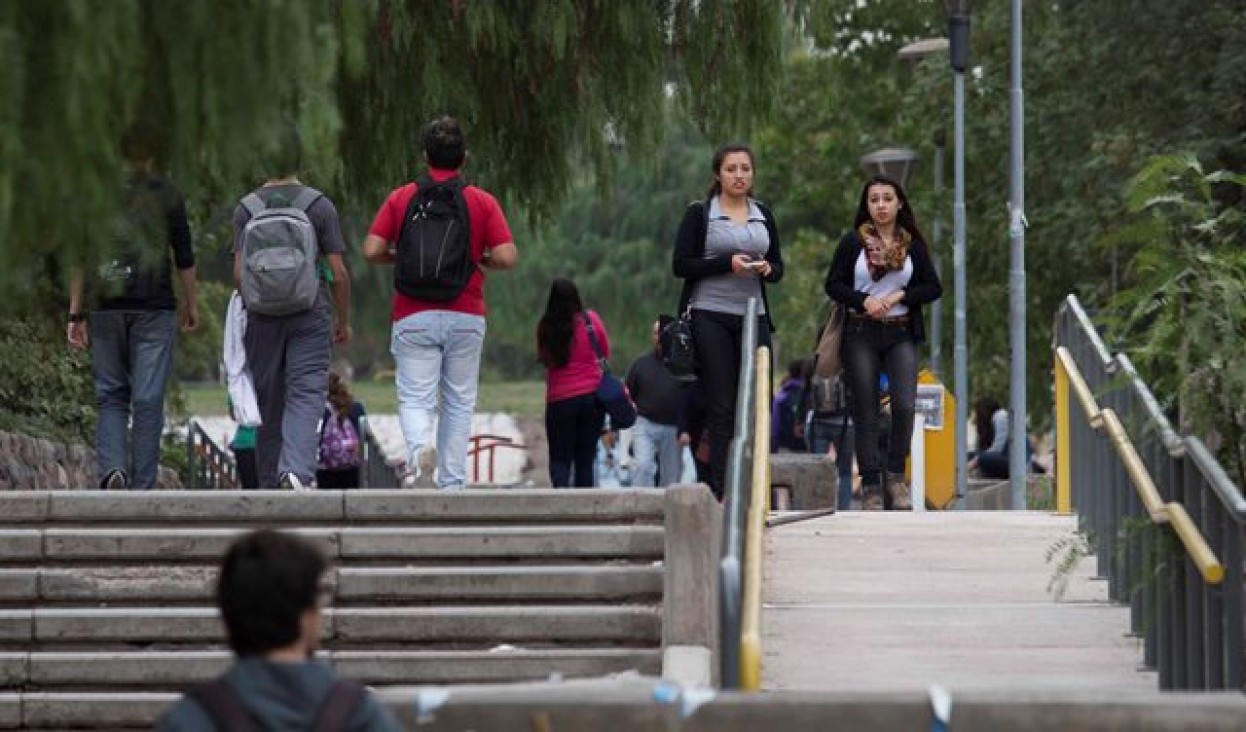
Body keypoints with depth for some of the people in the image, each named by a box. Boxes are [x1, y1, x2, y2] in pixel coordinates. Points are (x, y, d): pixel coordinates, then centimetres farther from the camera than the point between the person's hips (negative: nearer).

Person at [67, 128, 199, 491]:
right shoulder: (167, 195, 1)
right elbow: (184, 256, 1)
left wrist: (76, 314, 4)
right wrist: (191, 304, 11)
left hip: (107, 309, 1)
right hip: (155, 308, -1)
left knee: (110, 396, 10)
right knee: (148, 400, 0)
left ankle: (111, 468, -13)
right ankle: (142, 486, -2)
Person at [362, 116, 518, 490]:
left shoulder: (401, 198, 3)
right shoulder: (483, 202, 1)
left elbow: (372, 251, -4)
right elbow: (507, 257, -8)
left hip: (414, 316, 0)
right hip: (466, 317, 0)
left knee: (415, 398, 0)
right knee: (459, 403, 10)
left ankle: (419, 448, -30)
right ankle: (452, 485, 8)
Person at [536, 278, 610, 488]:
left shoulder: (546, 327, -7)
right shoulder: (591, 319, -4)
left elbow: (544, 359, 8)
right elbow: (606, 353, 10)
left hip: (559, 399, -1)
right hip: (592, 395, 1)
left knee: (560, 459, 4)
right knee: (585, 458, 8)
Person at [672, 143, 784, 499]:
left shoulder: (763, 214, 14)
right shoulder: (700, 213, 1)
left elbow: (779, 266, 17)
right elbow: (680, 265, -5)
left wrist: (767, 268, -7)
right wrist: (726, 263, -17)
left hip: (753, 316, 4)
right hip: (711, 318, -4)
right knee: (722, 408, -7)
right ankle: (720, 491, -6)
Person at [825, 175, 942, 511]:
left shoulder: (913, 244, 8)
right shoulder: (853, 242, 3)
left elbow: (933, 288, 7)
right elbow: (833, 284, 2)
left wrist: (899, 296, -8)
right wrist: (864, 301, -14)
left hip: (901, 334, 1)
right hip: (861, 334, -1)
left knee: (904, 405, -15)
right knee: (866, 413, -1)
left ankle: (896, 476, 2)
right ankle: (871, 486, 4)